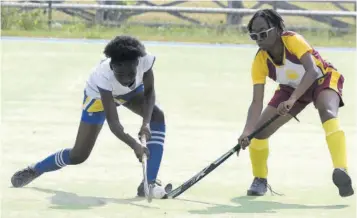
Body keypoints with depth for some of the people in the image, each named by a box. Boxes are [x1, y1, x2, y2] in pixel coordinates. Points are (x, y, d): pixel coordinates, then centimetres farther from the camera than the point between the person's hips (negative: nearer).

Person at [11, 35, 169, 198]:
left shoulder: (145, 60, -37)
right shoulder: (104, 75, -44)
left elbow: (149, 92, -20)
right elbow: (113, 122, -45)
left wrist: (146, 122, -37)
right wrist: (134, 145, -60)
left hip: (132, 91, 3)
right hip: (99, 95, -3)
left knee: (157, 116, -27)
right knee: (78, 155, -5)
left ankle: (150, 183, -25)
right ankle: (34, 170, 24)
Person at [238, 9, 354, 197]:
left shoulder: (293, 41, -33)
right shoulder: (260, 61, -21)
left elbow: (312, 71, -43)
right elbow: (257, 102, -23)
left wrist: (291, 100, -55)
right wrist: (247, 131, -39)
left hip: (323, 79, -5)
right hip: (291, 88, 5)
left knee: (328, 113, -37)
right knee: (259, 129, -9)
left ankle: (341, 171, -49)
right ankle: (260, 180, 16)